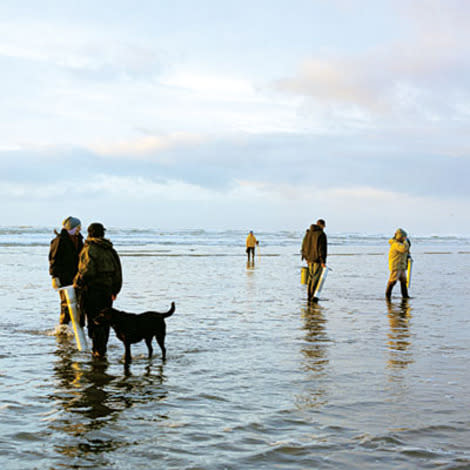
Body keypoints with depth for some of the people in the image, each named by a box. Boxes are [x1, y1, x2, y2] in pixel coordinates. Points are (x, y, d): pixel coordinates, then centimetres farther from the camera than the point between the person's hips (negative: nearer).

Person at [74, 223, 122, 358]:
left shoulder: (89, 249, -9)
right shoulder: (111, 251, 11)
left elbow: (87, 271, -21)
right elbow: (118, 272, 14)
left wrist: (77, 282, -6)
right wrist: (115, 291, 23)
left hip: (92, 289, -6)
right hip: (107, 289, 6)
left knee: (94, 321, -2)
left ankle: (99, 350, -4)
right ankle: (102, 348, 22)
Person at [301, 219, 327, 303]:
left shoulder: (308, 233, 8)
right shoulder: (321, 234, -14)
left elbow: (304, 246, 13)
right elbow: (322, 248, -18)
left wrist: (306, 257, 22)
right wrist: (323, 261, -17)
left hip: (309, 258, 7)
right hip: (318, 259, -7)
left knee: (311, 277, 16)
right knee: (316, 278, 1)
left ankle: (309, 296, 18)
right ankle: (313, 297, 2)